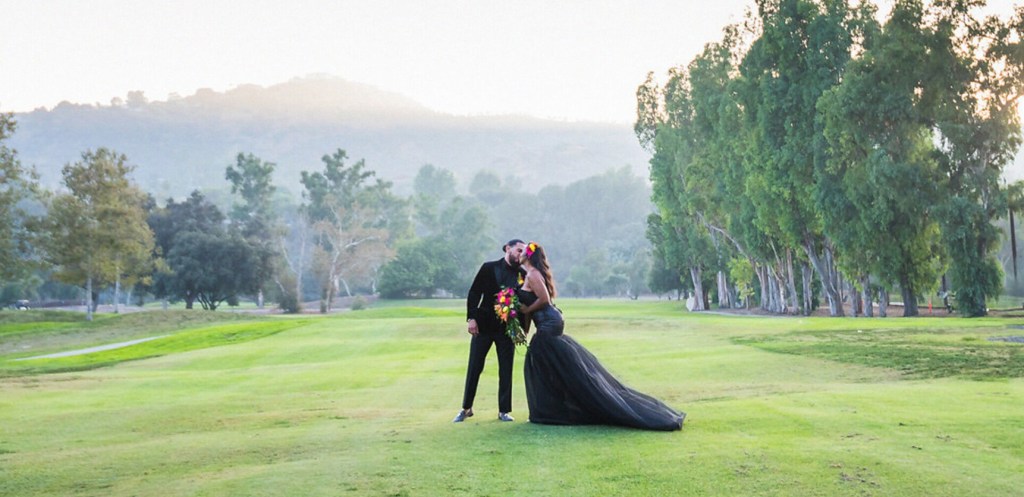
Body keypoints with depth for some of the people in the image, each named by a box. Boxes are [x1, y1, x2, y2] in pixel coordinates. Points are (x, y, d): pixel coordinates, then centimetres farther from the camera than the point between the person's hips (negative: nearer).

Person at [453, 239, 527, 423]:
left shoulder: (522, 274, 2)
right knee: (474, 368, 4)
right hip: (484, 324, -1)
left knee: (506, 370, 3)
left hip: (507, 327, 1)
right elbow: (474, 293, -3)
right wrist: (471, 318, -11)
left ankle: (504, 411, 12)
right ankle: (466, 408, 16)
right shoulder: (489, 268, -2)